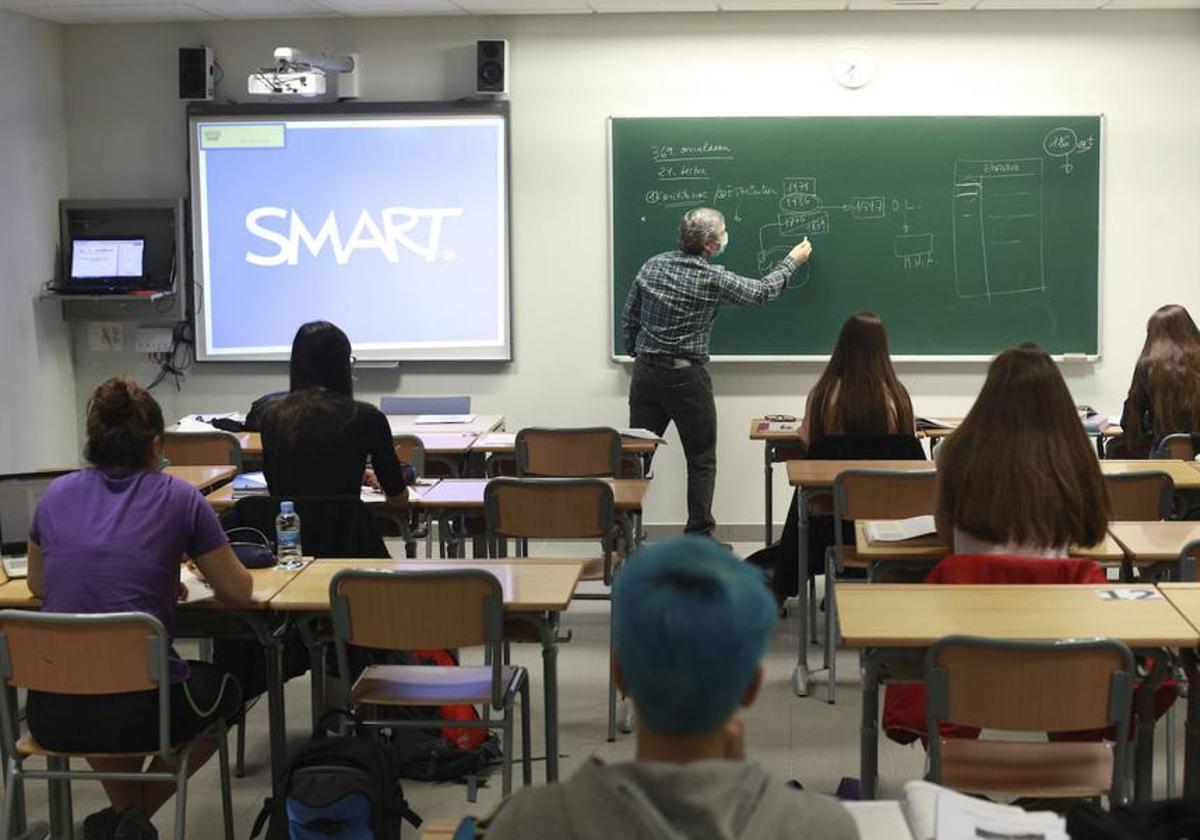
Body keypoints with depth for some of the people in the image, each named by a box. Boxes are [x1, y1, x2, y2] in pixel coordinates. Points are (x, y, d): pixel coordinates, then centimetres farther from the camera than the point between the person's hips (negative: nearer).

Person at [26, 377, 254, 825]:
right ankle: (135, 817, 17)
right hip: (140, 710, -4)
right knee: (225, 688, 29)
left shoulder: (56, 494, 8)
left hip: (51, 713, 4)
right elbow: (238, 593, 6)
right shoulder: (177, 498, -2)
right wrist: (206, 565, 28)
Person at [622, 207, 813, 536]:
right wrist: (793, 260, 17)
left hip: (645, 373, 5)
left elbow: (628, 318, 8)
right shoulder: (713, 279, -11)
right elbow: (762, 292, 3)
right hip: (686, 377, -5)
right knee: (701, 460, 6)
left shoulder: (653, 265, 3)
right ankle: (699, 537, 6)